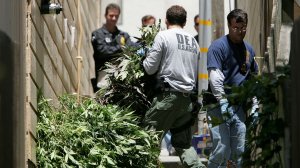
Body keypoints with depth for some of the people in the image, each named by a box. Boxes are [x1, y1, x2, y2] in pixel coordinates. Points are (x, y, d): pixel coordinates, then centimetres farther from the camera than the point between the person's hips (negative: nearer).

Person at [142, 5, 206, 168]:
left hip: (168, 95, -6)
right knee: (183, 143, 12)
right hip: (187, 98, 6)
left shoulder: (163, 36, -4)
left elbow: (150, 68, -3)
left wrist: (145, 58, 15)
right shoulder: (193, 41, 13)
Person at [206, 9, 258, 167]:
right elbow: (215, 76, -16)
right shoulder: (218, 46, -7)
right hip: (220, 105, -6)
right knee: (221, 150, -12)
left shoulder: (249, 49, 15)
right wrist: (223, 101, -23)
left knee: (239, 151, 6)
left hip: (240, 106, 6)